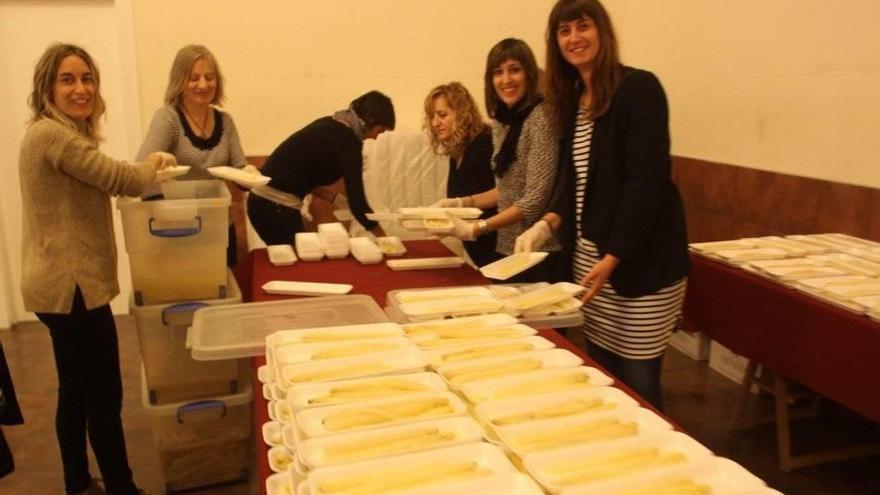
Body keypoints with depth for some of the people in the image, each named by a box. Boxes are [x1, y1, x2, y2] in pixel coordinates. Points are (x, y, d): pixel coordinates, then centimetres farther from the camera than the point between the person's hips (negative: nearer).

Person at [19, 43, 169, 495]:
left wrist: (148, 168, 11)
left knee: (76, 392, 19)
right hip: (71, 287, -11)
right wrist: (155, 161, 0)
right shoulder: (53, 134, -18)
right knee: (105, 398, -1)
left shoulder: (61, 133, 15)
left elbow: (97, 185, 23)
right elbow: (125, 180, -20)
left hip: (63, 285, 11)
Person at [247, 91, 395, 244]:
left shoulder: (329, 124, 12)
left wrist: (333, 198, 11)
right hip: (277, 207, -9)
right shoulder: (347, 140, -14)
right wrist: (383, 238, -5)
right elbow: (357, 201, -15)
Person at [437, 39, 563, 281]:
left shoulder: (541, 117, -15)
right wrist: (460, 203, 6)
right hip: (507, 249, 7)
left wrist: (475, 229, -20)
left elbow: (536, 199, -19)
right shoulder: (501, 121, 8)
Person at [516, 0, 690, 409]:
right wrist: (548, 224, 0)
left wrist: (612, 258, -20)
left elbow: (647, 180, -17)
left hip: (638, 259, -7)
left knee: (637, 384, 2)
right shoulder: (573, 98, 12)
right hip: (587, 253, 7)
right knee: (600, 375, 14)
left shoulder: (639, 88, -10)